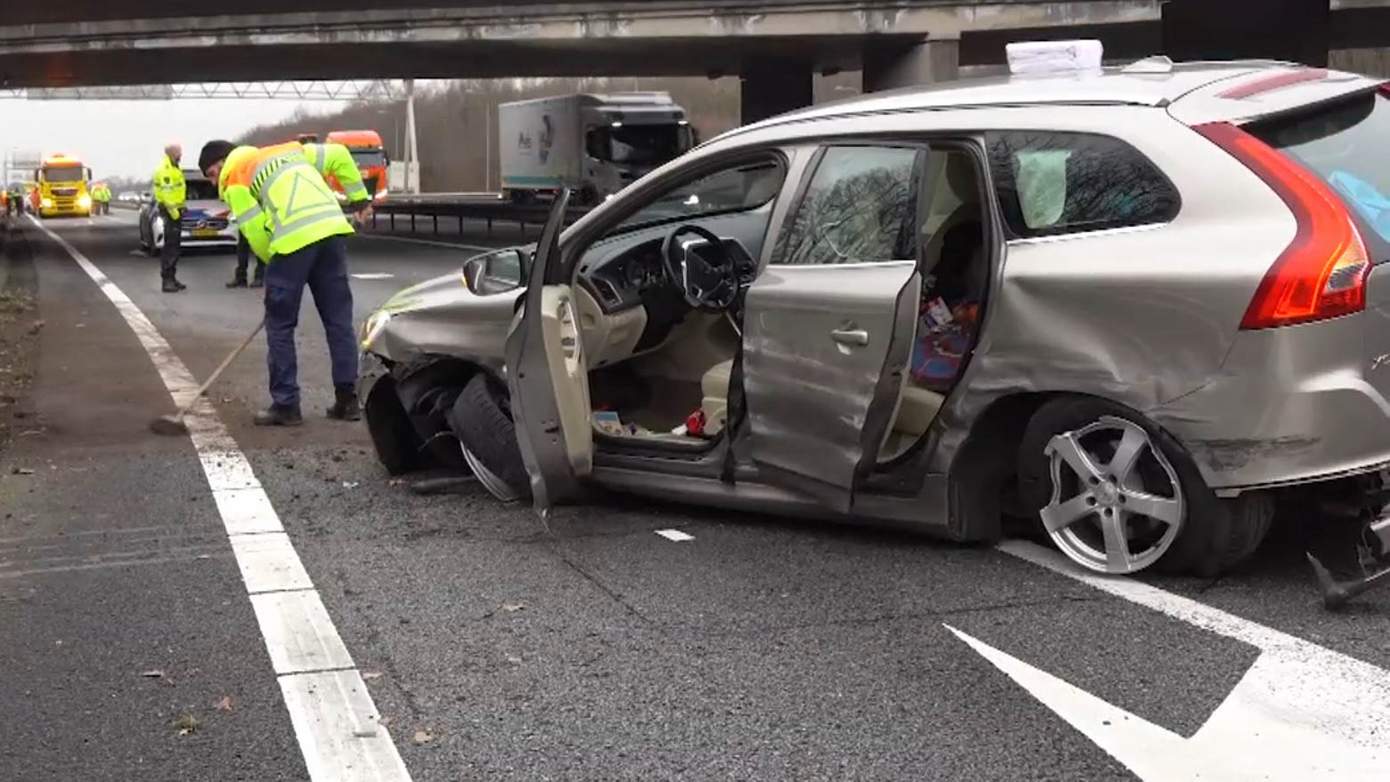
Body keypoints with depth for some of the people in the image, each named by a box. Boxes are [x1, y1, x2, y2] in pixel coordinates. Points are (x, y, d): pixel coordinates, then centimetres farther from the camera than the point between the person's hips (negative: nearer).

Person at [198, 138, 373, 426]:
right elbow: (338, 155, 25)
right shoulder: (288, 150, 29)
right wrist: (360, 197, 27)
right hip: (333, 228, 6)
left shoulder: (234, 179, 12)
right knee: (339, 320, 11)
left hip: (293, 239, -6)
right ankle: (347, 399, 14)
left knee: (280, 325, 7)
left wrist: (275, 263, 18)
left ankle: (285, 404, 9)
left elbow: (256, 233, 3)